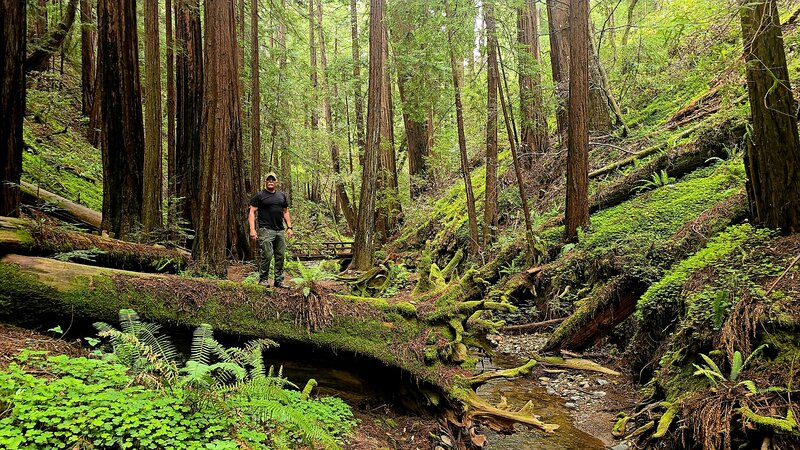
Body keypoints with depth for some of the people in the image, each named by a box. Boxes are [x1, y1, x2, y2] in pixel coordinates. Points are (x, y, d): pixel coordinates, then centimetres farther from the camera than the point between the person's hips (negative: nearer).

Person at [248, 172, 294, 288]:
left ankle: (279, 281, 15)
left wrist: (289, 227, 12)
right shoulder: (260, 196, 2)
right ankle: (263, 280, 3)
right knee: (266, 256, -9)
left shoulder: (282, 195, 17)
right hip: (266, 230, -5)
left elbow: (285, 212, 21)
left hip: (280, 231, 5)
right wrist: (252, 229, -12)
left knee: (280, 257, 6)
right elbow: (252, 212, -2)